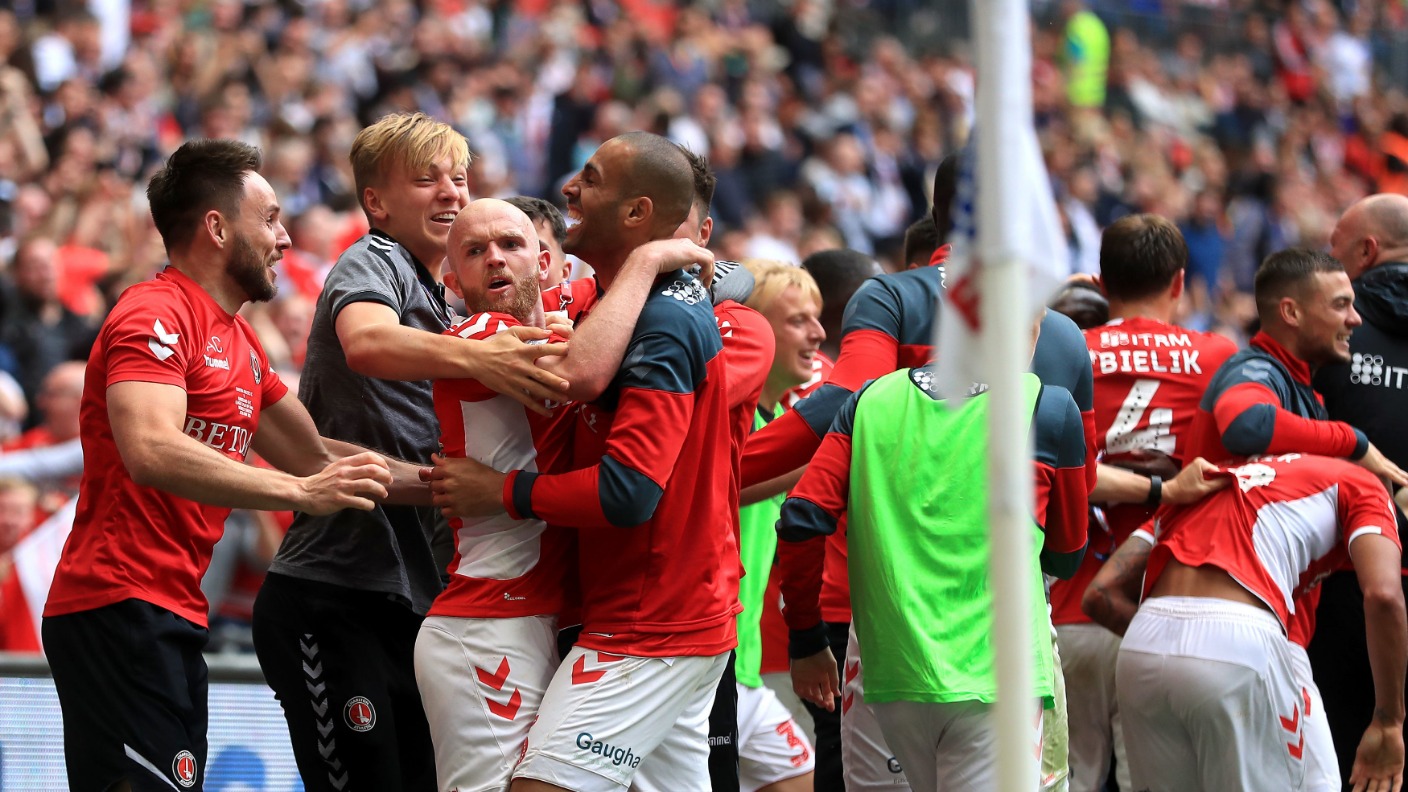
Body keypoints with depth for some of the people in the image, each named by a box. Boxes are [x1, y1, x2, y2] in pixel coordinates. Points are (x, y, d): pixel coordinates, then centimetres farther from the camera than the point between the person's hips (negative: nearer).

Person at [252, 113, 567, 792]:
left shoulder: (437, 299, 22)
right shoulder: (372, 263, -5)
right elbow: (366, 342, -30)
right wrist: (476, 359, -48)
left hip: (412, 602, 9)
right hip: (329, 601, -9)